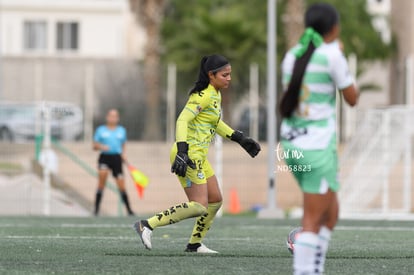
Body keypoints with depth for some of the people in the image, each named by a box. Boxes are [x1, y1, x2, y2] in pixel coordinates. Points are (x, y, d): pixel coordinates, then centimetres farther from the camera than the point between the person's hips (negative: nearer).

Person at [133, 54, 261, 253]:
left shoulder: (215, 95, 13)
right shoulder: (203, 96, -16)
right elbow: (182, 120, -26)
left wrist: (240, 139, 29)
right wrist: (182, 151, -36)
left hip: (199, 156, 10)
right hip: (188, 155, -10)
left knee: (215, 200, 13)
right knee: (199, 206, -14)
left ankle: (195, 244, 23)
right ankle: (147, 225, -13)